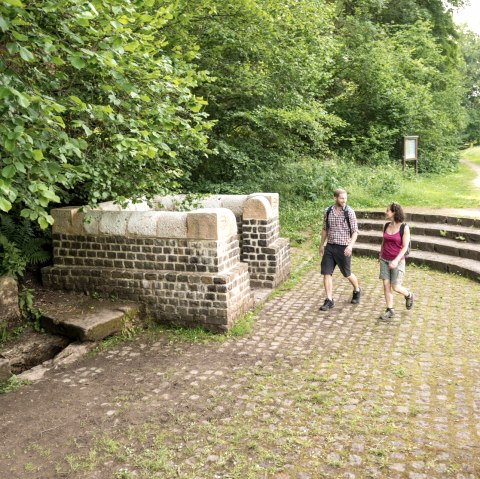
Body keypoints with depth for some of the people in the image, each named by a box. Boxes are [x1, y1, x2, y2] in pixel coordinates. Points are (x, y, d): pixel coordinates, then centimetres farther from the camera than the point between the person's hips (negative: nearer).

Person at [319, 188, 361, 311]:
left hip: (343, 248, -3)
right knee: (326, 273, -2)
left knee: (347, 274, 11)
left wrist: (350, 245, -23)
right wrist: (321, 245, 18)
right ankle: (329, 300, 6)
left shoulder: (349, 212, -9)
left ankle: (357, 291, 39)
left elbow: (355, 231, -8)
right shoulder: (328, 211, 3)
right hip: (330, 247, 3)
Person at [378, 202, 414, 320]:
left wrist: (396, 260, -24)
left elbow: (405, 247, -14)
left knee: (396, 288, -2)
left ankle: (408, 295, 30)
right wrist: (380, 255, 24)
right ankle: (389, 310, 12)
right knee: (386, 285, 1)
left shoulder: (404, 228, -14)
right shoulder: (386, 226, 1)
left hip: (397, 261, -4)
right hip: (385, 260, 4)